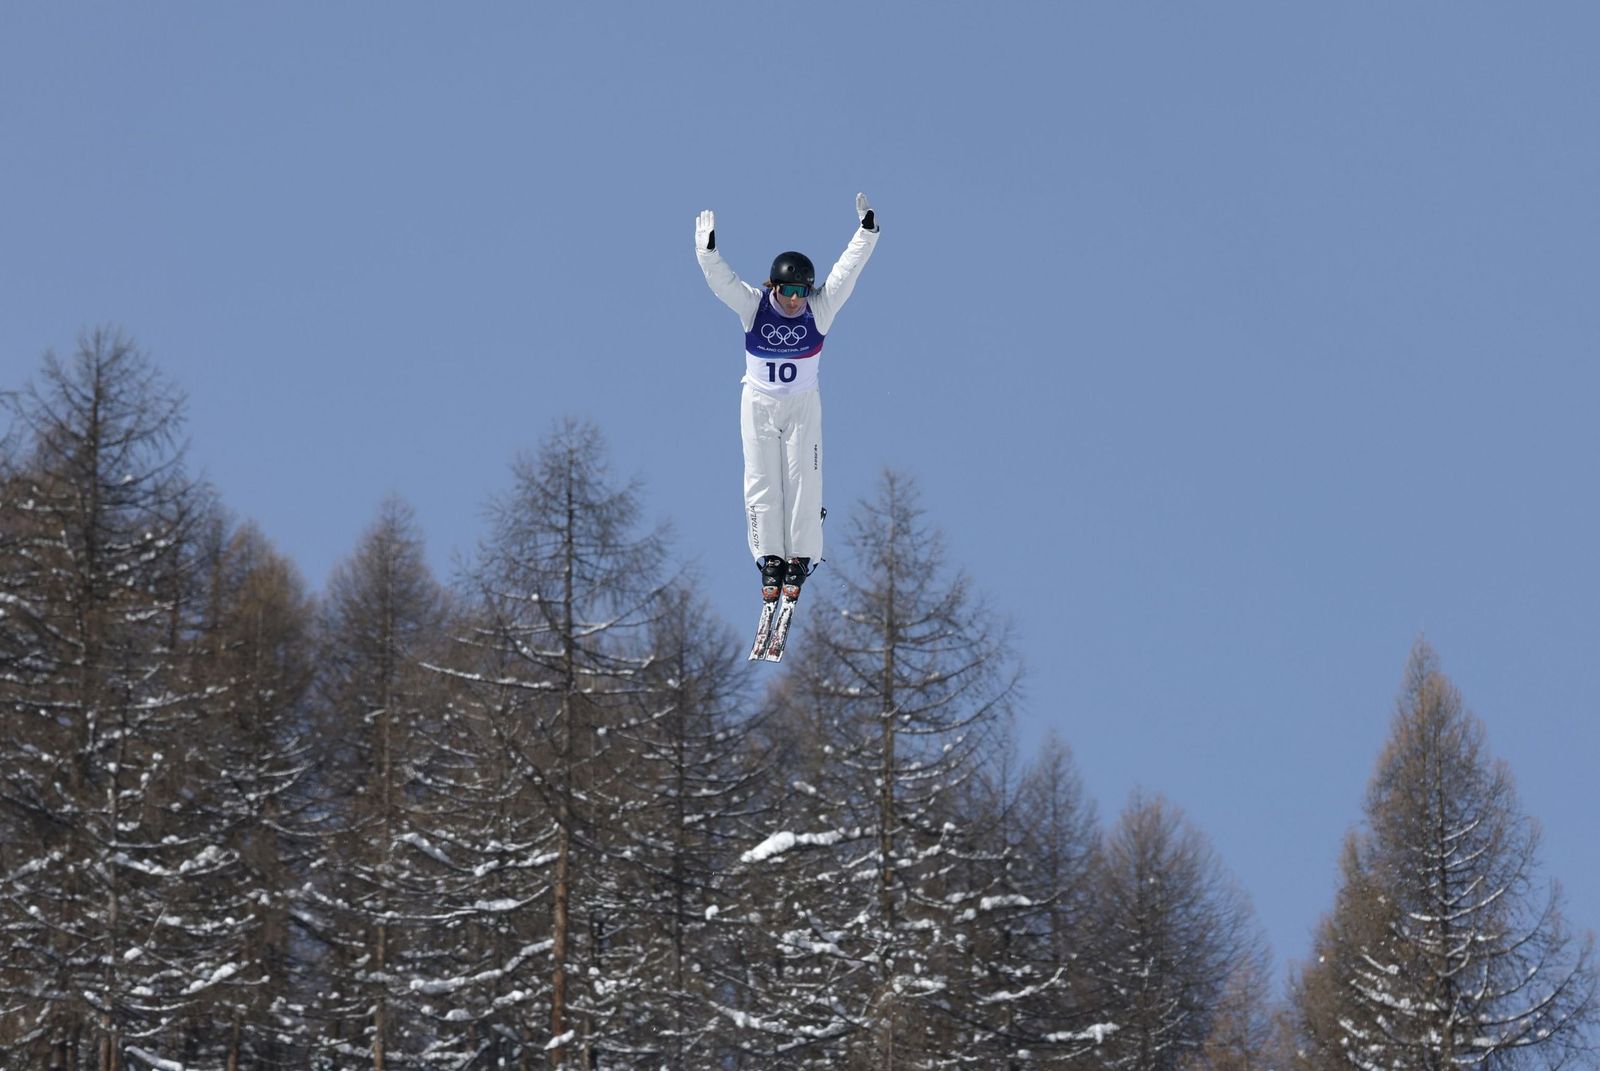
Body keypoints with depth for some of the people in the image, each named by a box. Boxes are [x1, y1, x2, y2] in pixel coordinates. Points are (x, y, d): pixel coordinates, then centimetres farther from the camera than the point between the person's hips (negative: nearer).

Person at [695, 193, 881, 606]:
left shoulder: (819, 308, -13)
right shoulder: (752, 305, -14)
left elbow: (847, 269, -18)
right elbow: (721, 279, -24)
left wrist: (866, 232, -27)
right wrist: (707, 250, -40)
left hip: (803, 404, 0)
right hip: (758, 403, 0)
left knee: (803, 479, -4)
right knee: (762, 481, 0)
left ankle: (800, 559, 3)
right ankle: (769, 559, 6)